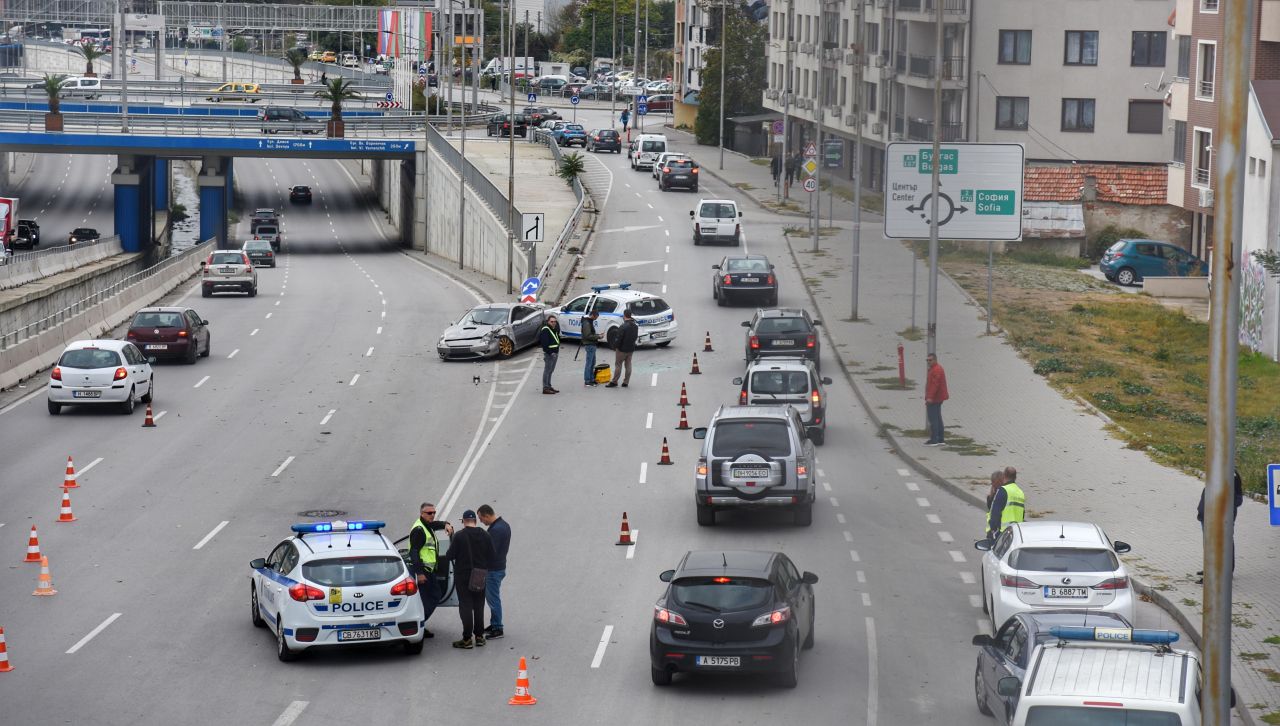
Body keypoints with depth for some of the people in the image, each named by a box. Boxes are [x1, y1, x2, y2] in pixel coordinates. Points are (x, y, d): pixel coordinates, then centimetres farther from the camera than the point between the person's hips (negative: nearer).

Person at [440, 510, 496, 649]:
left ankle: (467, 639, -3)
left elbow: (450, 555, -13)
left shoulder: (459, 536, -14)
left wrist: (440, 557, 8)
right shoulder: (485, 536, -1)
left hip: (463, 576, -4)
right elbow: (491, 556, 2)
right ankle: (479, 636, 19)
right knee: (479, 606, 15)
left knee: (465, 606, -1)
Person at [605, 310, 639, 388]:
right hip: (631, 349, 7)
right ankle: (626, 382, 13)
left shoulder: (623, 327, -22)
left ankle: (614, 382, 3)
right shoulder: (635, 326, 3)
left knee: (618, 365, 1)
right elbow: (636, 337, 13)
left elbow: (619, 338, -20)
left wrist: (615, 347, -7)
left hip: (622, 349, -7)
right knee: (628, 365, 11)